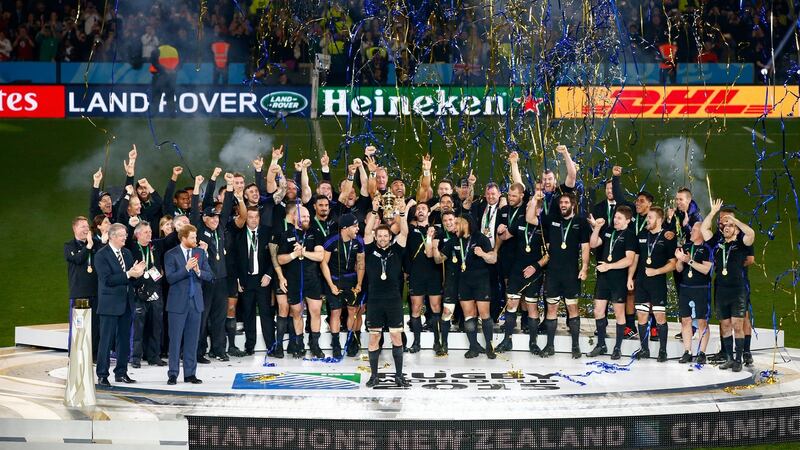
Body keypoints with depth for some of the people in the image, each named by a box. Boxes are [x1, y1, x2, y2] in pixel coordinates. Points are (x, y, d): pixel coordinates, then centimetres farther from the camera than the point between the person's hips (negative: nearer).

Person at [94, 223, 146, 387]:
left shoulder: (127, 253, 14)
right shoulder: (102, 255, -9)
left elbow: (132, 277, 15)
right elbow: (107, 279, -18)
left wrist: (137, 273, -7)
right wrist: (128, 274, -22)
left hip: (126, 303, 7)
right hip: (110, 304, -7)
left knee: (124, 339, 11)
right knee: (106, 340, -5)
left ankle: (121, 373, 19)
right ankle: (102, 375, 0)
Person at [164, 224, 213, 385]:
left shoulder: (200, 253, 8)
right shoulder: (171, 255, -5)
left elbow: (209, 276, 5)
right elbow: (170, 278, -13)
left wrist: (198, 271, -15)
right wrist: (186, 268, -22)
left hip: (195, 301, 4)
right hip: (178, 302, -4)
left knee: (192, 340, 7)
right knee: (175, 340, 0)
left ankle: (190, 374, 13)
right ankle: (173, 374, 6)